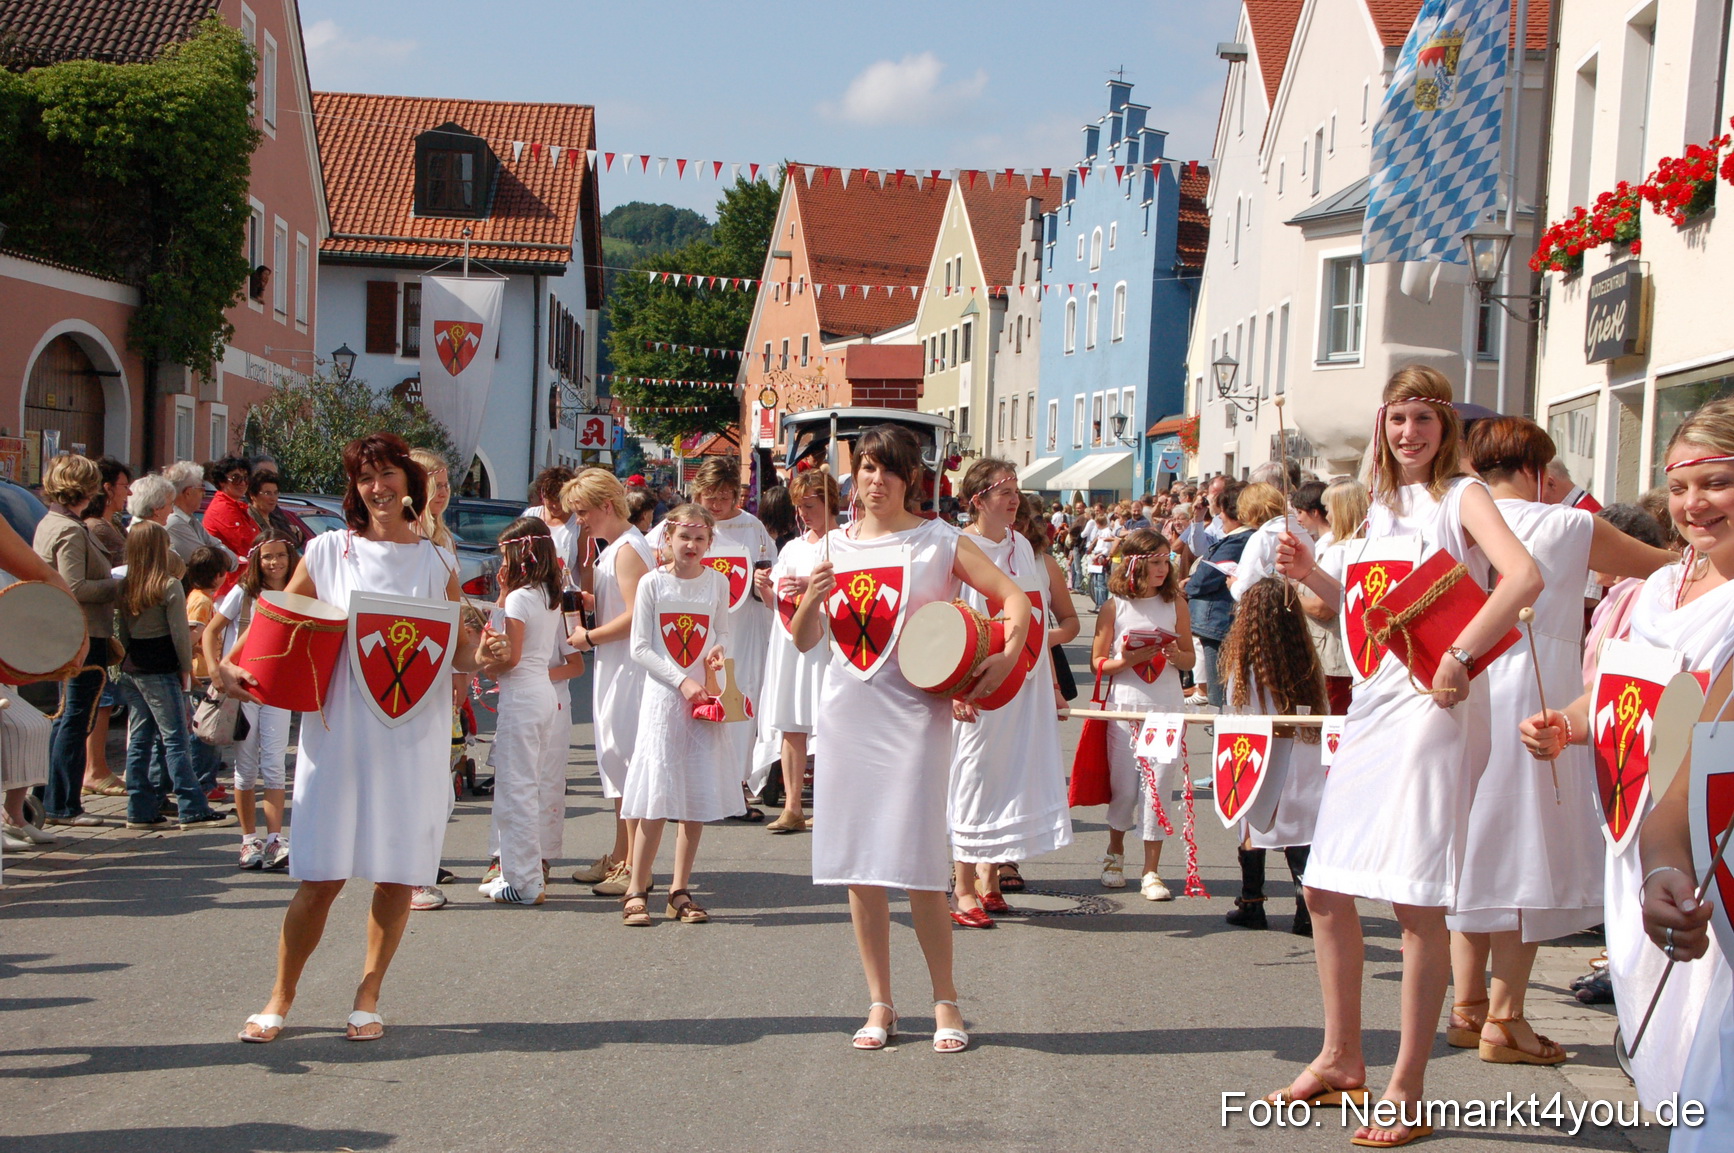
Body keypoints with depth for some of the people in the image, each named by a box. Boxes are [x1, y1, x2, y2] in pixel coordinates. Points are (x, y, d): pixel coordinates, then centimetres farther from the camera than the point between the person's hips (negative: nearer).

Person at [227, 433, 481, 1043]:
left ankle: (368, 999, 19)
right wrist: (233, 661, -8)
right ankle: (281, 998, 16)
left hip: (413, 733, 1)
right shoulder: (328, 551, 6)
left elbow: (460, 645, 12)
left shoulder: (437, 561, 9)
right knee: (322, 875, -2)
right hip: (339, 728, -1)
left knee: (398, 873, 3)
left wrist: (476, 655, -11)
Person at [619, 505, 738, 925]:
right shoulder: (653, 583, -2)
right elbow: (640, 648, -3)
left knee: (698, 799, 3)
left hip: (705, 698, 3)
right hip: (663, 696, -3)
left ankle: (680, 891, 12)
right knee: (656, 798, -6)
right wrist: (681, 681, -13)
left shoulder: (717, 582, 6)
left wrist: (719, 652, -9)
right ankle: (636, 892, 3)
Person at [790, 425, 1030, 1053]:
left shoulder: (940, 542, 1)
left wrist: (1007, 654, -19)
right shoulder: (835, 545, 10)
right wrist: (812, 596, -10)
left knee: (917, 866, -7)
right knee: (858, 866, 5)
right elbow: (804, 641, 10)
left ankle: (945, 1001, 10)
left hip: (915, 714, -4)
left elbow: (1016, 598, -1)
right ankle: (880, 1003, 17)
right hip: (848, 714, 4)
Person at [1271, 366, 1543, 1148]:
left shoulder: (1461, 496, -5)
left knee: (1418, 902, -6)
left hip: (1432, 710, -8)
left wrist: (1459, 657, -25)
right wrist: (1316, 578, 7)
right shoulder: (1383, 505, 16)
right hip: (1372, 708, 8)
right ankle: (1341, 1059, 26)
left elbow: (1524, 577, -22)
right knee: (1325, 888, 10)